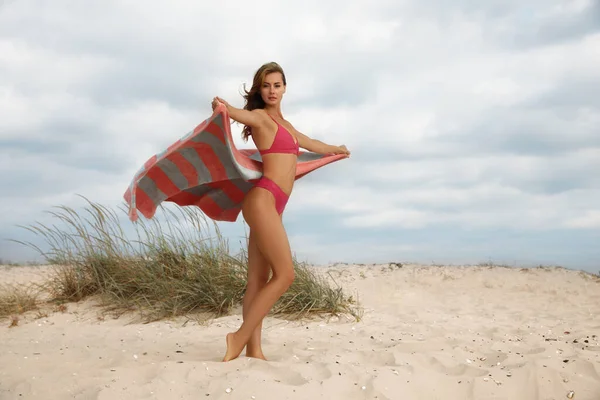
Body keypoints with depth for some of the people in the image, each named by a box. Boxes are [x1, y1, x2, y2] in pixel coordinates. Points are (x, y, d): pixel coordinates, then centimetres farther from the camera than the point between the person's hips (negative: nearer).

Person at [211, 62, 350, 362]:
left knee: (259, 279, 3)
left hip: (274, 204, 8)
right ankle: (240, 338, -11)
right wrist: (222, 108, -50)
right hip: (263, 199, -8)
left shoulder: (283, 123, 23)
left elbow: (309, 143, 42)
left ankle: (253, 349, 2)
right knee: (284, 273, -14)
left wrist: (335, 150, 59)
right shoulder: (261, 117, -3)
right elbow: (243, 115, -27)